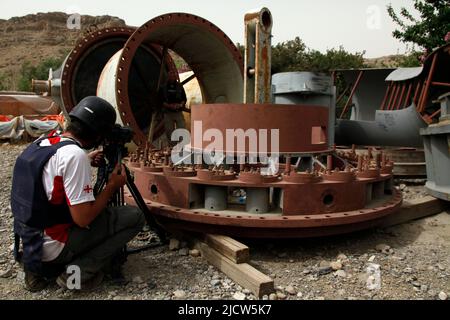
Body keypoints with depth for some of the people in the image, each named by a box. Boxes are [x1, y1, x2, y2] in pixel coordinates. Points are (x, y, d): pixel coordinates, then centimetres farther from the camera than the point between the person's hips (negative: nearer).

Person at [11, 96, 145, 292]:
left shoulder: (40, 142, 3)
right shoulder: (74, 154, -22)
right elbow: (83, 219, -23)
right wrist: (112, 186, -9)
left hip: (30, 240, 8)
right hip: (52, 246, -8)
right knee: (134, 217, -7)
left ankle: (40, 269, 18)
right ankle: (79, 271, -5)